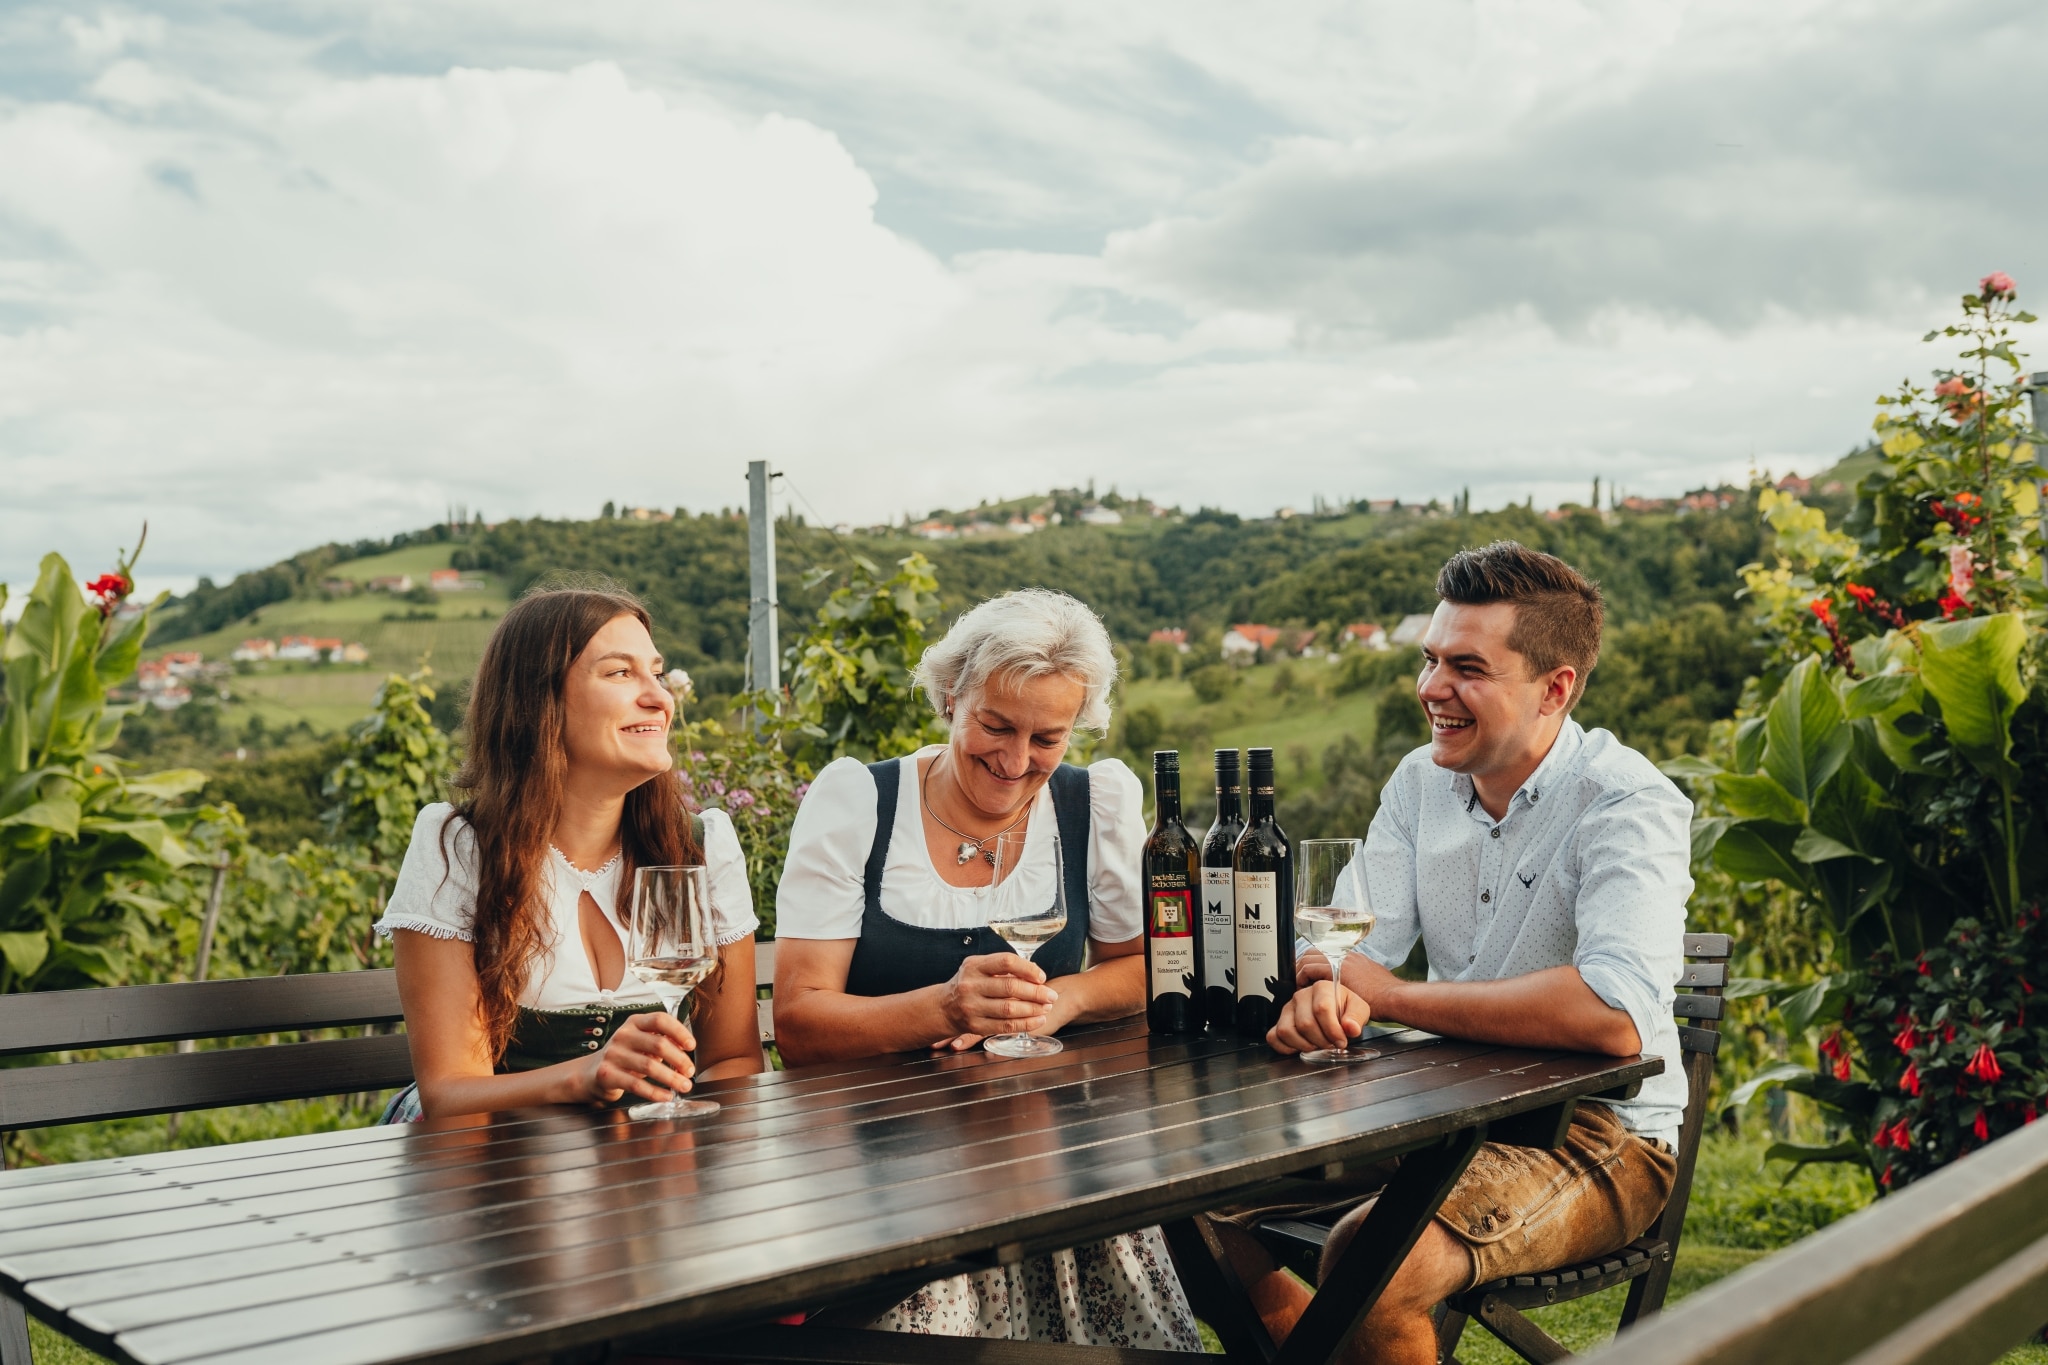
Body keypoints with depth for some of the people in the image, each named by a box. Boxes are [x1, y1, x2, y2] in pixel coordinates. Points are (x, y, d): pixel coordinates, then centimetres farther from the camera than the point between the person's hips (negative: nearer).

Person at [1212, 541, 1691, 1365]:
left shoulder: (1628, 805, -17)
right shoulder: (1422, 781, 5)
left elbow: (1615, 1017, -33)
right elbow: (1355, 946, -1)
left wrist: (1386, 995, -25)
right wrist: (1318, 995, -28)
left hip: (1598, 1134, -6)